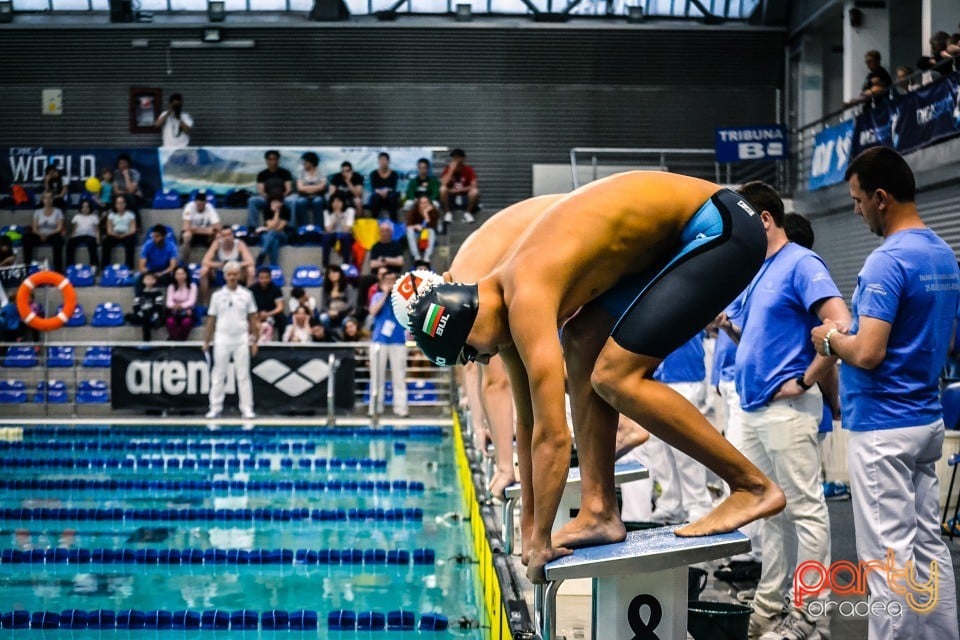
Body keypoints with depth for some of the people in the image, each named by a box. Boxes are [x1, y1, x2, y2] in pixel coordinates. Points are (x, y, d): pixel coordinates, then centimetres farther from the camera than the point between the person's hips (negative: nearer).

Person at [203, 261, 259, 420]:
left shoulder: (246, 295, 3)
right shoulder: (217, 295, 2)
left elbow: (253, 320, 5)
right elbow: (211, 320, 5)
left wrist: (254, 341, 1)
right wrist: (206, 341, 3)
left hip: (241, 339, 0)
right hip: (222, 338, 0)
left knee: (243, 375, 2)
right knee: (218, 375, 4)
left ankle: (247, 408, 6)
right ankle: (215, 408, 11)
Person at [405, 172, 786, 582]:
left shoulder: (527, 301, -20)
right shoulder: (506, 299, 8)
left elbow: (553, 437, -22)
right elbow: (527, 420, 16)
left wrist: (540, 543, -13)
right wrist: (532, 525, 20)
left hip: (721, 228, -10)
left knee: (615, 377, -12)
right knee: (585, 341, 10)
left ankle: (753, 486, -4)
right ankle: (600, 511, 8)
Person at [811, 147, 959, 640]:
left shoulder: (888, 261, -19)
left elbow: (867, 353, -25)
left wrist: (831, 339, -4)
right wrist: (852, 333, 18)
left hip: (882, 427, -9)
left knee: (888, 556, -4)